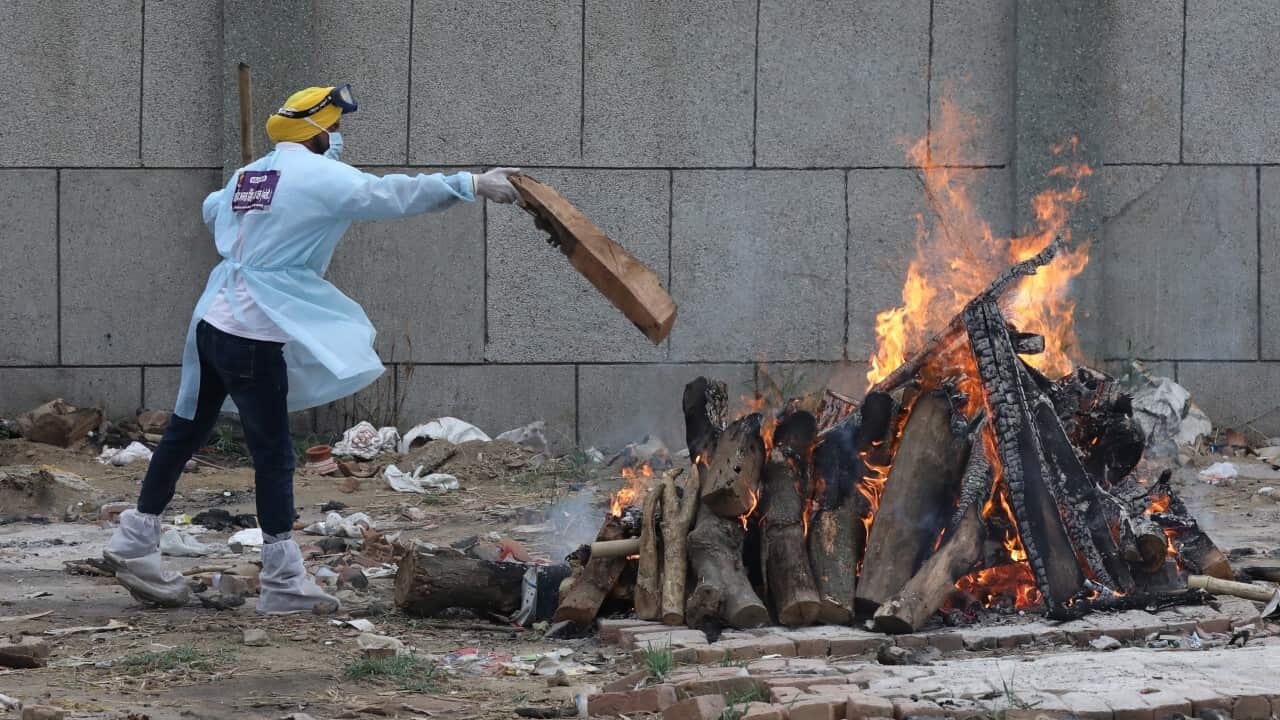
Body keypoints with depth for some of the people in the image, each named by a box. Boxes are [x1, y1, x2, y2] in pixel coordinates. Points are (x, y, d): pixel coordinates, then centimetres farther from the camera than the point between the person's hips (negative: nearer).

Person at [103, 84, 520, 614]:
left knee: (187, 432, 17)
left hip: (213, 323, 9)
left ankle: (135, 542, 25)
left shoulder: (250, 174, 14)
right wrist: (472, 186, -20)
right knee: (273, 452, -5)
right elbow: (390, 194, -18)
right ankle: (283, 582, -4)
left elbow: (212, 209, 35)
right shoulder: (315, 175, -10)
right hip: (254, 333, -9)